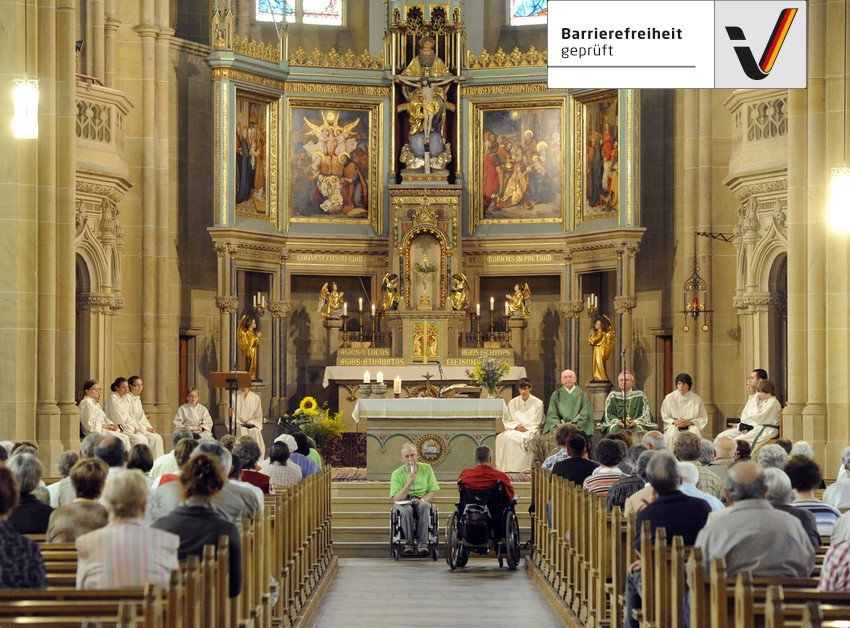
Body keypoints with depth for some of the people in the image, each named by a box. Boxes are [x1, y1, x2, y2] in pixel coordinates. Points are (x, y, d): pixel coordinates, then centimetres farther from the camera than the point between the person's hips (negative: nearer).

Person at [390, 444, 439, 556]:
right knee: (407, 510, -37)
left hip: (422, 501, 1)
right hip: (403, 502, -1)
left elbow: (432, 492, 1)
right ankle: (409, 544, -27)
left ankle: (422, 544, -35)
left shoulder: (426, 469, 1)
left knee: (424, 506, -36)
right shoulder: (397, 474, -5)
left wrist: (422, 500, -20)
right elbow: (396, 499, -12)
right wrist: (409, 483, -24)